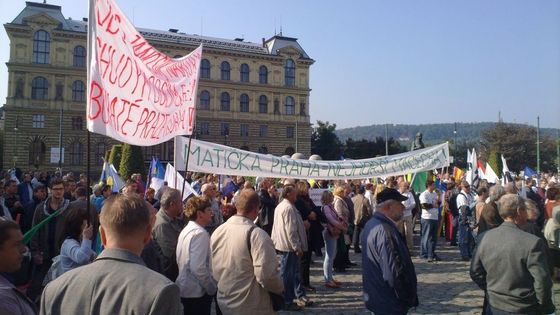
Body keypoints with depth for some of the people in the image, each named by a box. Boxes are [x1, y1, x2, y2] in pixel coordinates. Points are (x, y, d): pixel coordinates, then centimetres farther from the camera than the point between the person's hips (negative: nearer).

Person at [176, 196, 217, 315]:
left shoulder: (186, 230, 8)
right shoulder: (200, 233, -20)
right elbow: (198, 268, -27)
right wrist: (212, 288, -14)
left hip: (185, 289, 9)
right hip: (197, 293, -9)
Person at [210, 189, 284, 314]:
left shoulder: (218, 231, -1)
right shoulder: (256, 234, -23)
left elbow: (212, 268, 8)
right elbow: (266, 274, -26)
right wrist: (280, 288, -8)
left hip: (224, 302, 6)